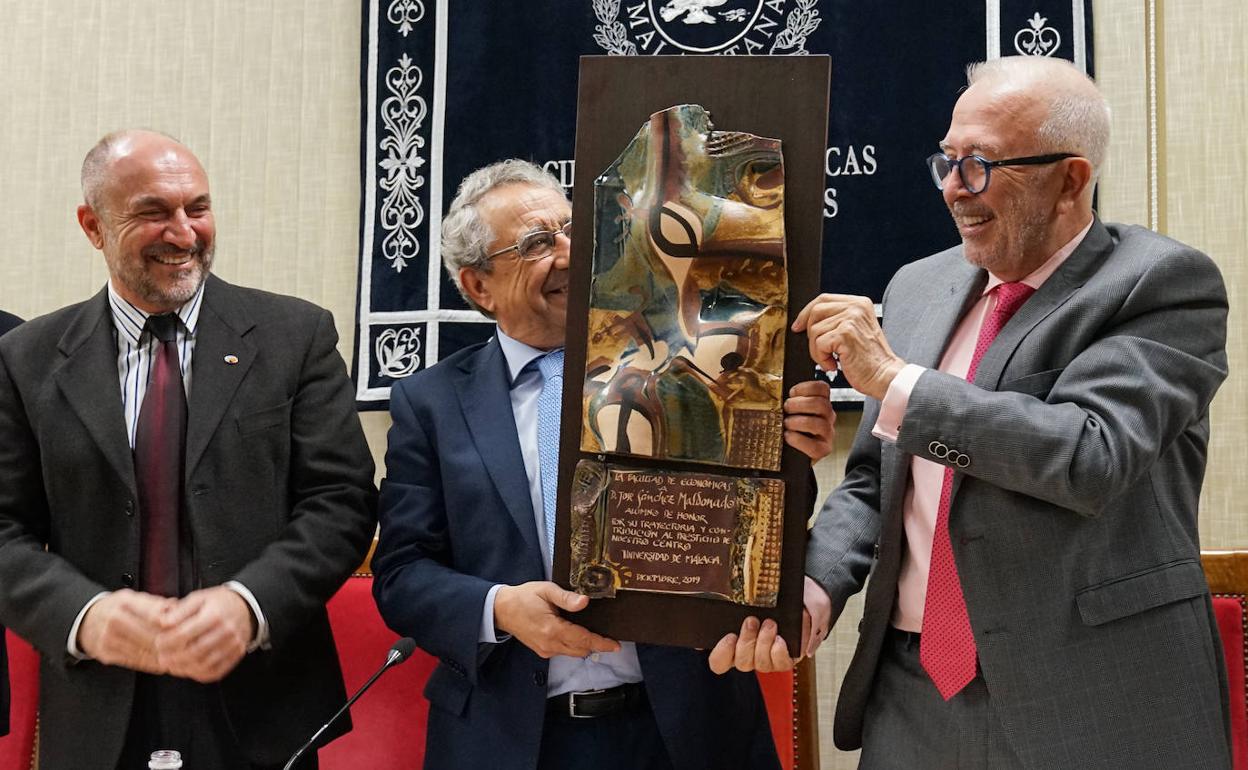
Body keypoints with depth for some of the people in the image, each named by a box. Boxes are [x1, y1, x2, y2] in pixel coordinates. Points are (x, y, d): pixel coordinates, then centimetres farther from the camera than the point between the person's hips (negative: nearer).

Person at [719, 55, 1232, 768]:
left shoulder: (1165, 283, -8)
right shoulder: (918, 288, 7)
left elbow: (1093, 455, -23)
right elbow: (871, 481, 10)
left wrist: (893, 378, -21)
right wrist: (816, 586, -7)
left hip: (1090, 708, -4)